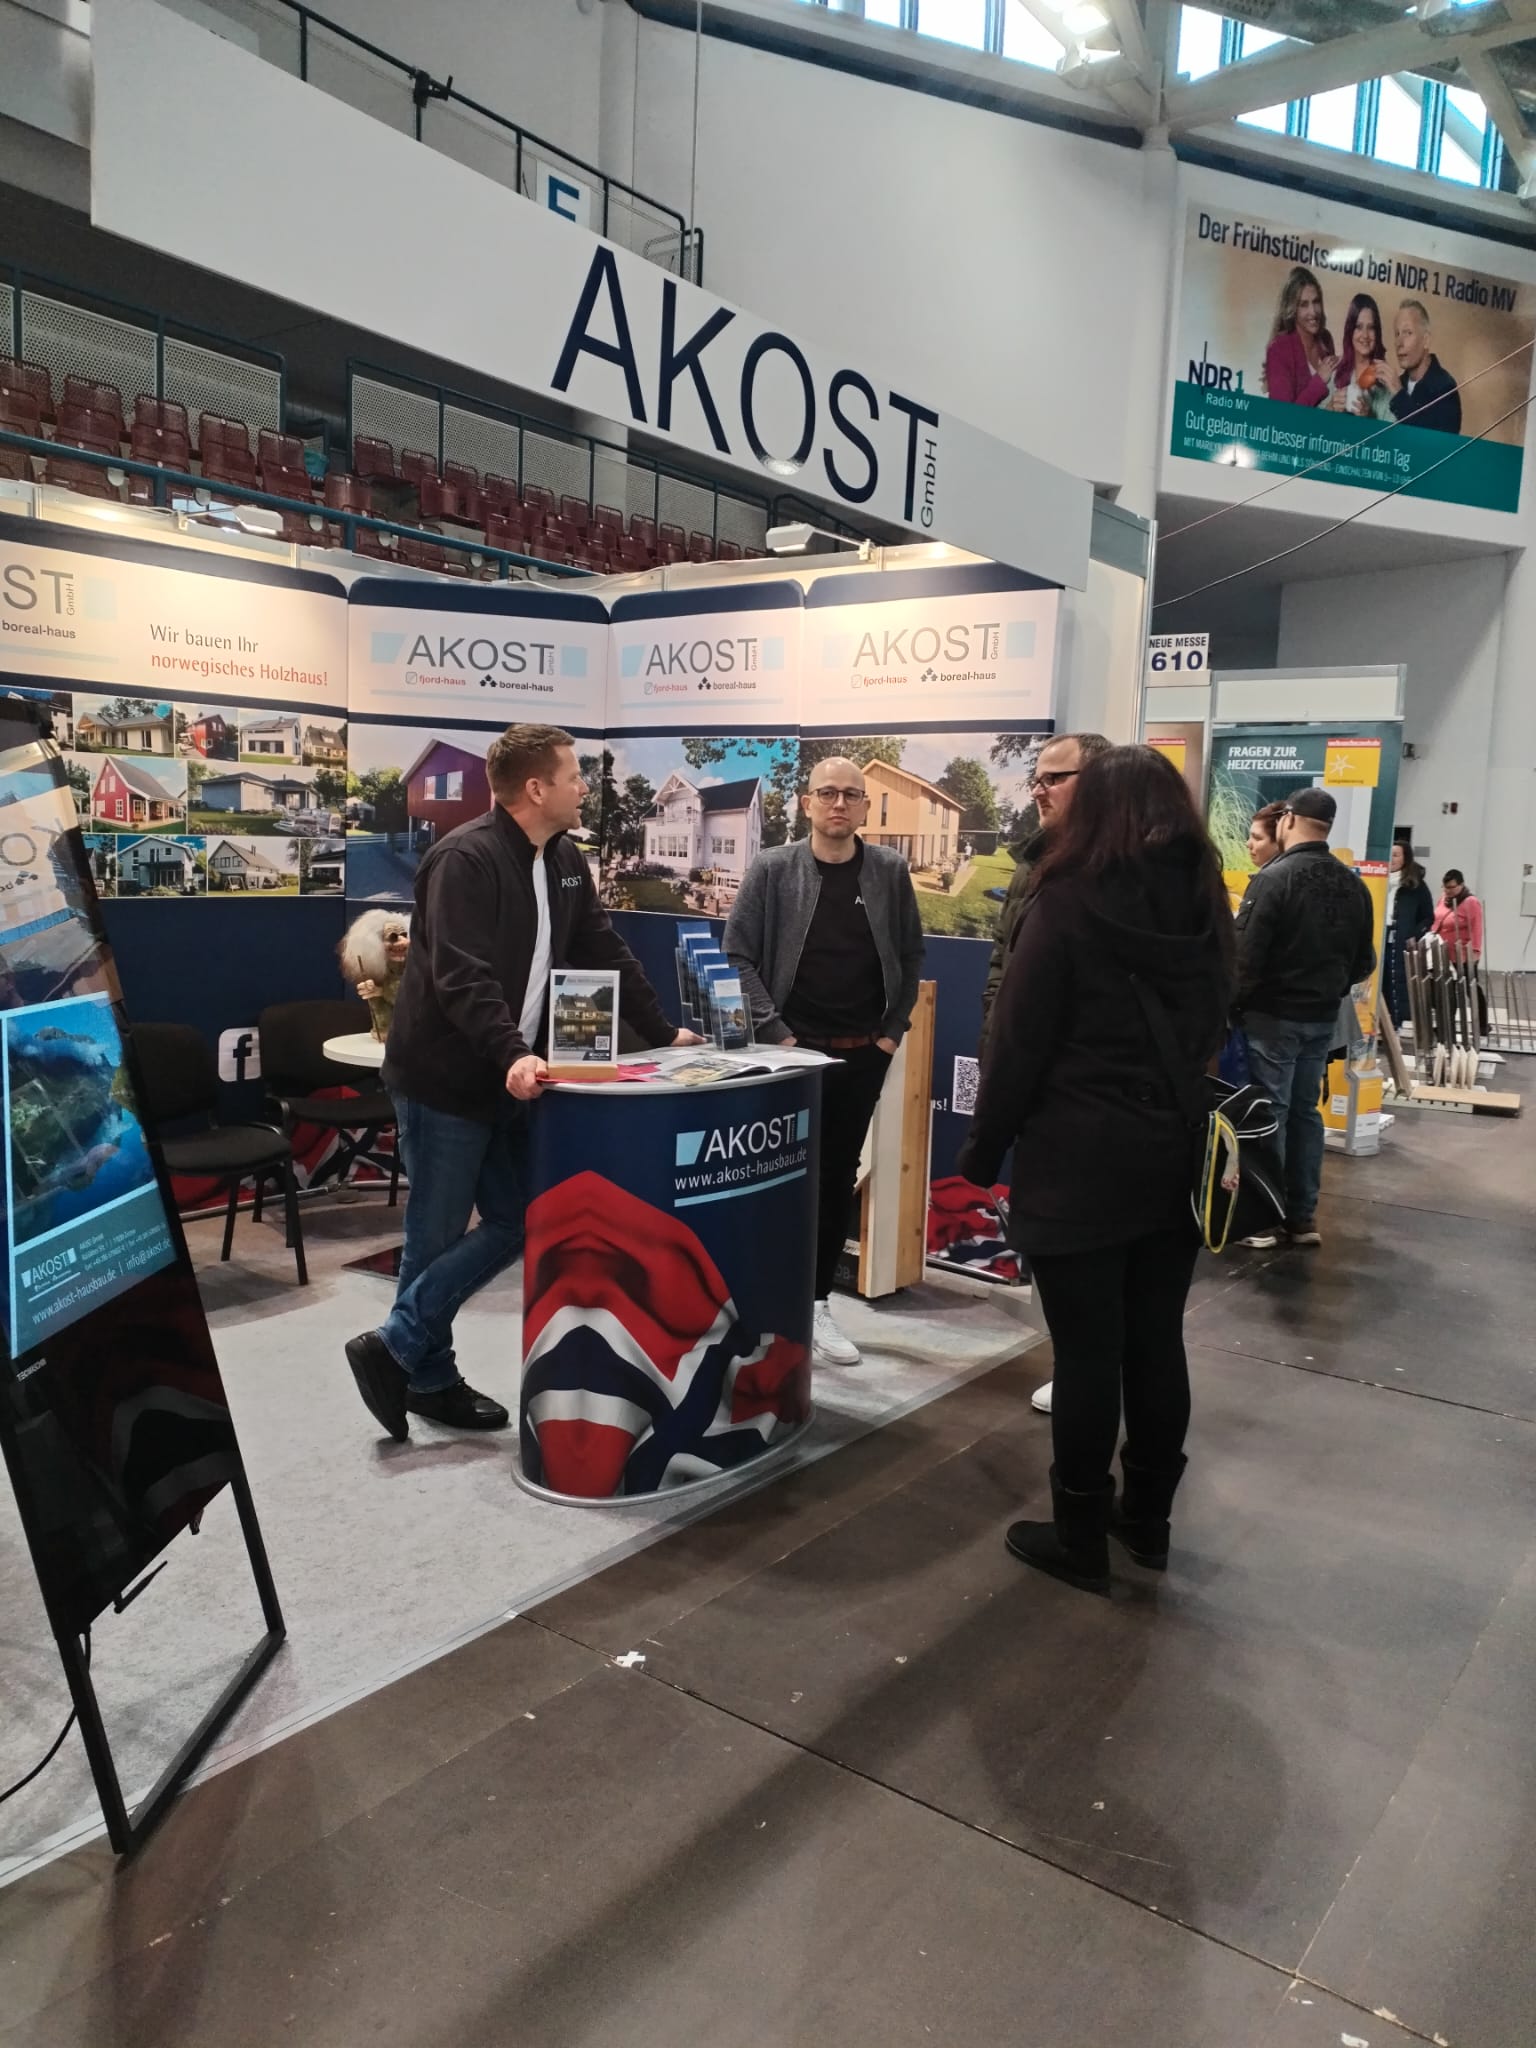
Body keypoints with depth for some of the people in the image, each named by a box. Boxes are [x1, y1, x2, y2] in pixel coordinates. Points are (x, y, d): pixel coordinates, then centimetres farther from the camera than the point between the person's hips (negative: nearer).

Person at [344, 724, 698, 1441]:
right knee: (439, 1235, 1)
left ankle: (412, 1361, 19)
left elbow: (606, 955, 13)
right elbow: (462, 977, -28)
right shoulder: (466, 858, -18)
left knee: (516, 1223, 8)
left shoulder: (565, 863, 9)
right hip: (442, 1079, -8)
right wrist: (513, 1055, -38)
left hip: (506, 1079, 9)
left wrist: (664, 1033, 11)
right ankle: (413, 1364, 19)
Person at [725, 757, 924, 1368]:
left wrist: (892, 1031, 2)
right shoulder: (771, 869, -5)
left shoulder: (889, 871, 2)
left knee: (838, 1178, 9)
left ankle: (817, 1304, 20)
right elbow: (737, 955, -5)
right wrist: (775, 1032, -10)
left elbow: (911, 956, 9)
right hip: (792, 1050, -3)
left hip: (863, 1054, 3)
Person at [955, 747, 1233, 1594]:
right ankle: (1148, 1519, 28)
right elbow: (1211, 1030, 15)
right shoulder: (1207, 904, 6)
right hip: (1177, 1157, 6)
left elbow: (1020, 1041, -11)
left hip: (1080, 1163, -6)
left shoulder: (1067, 902, -12)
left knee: (1087, 1353, 2)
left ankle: (1080, 1539, 14)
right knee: (1156, 1343, 14)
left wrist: (983, 1147, -1)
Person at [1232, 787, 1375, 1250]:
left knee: (1269, 1113, 0)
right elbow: (1363, 962, 10)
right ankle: (1302, 1216, 18)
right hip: (1323, 1018, 6)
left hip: (1273, 1015, -6)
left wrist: (1234, 1004, -6)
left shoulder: (1274, 877, -16)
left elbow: (1245, 953, -19)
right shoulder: (1354, 885, 6)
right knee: (1306, 1112, 13)